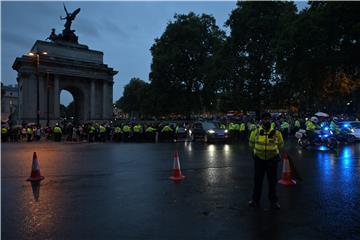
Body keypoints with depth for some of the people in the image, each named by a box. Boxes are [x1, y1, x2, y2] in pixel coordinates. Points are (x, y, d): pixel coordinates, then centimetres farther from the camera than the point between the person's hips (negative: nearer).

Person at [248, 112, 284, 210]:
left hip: (272, 159, 0)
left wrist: (273, 150, 11)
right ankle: (255, 200, 22)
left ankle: (274, 201, 24)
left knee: (272, 181, 10)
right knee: (258, 180, 10)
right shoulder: (256, 132, -6)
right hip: (259, 159, 0)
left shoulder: (276, 133, -6)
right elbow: (251, 144, 10)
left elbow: (280, 144, 11)